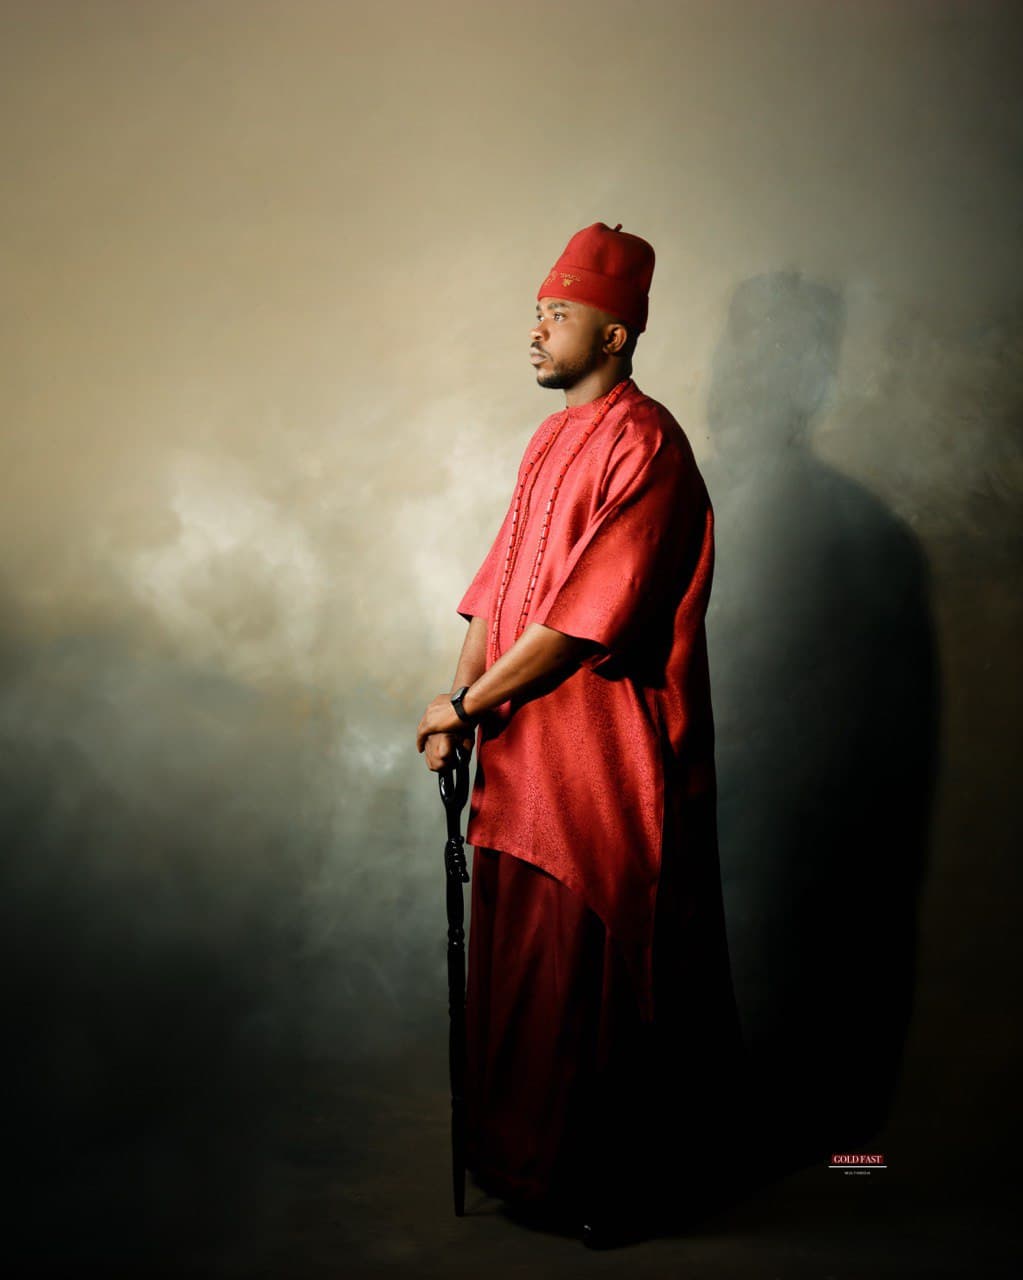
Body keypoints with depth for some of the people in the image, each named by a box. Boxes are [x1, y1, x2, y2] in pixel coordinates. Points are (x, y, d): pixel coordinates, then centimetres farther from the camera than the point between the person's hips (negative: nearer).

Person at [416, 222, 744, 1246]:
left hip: (610, 768, -8)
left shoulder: (644, 447, -14)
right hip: (523, 759, 8)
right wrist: (461, 711, 1)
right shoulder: (549, 442, 13)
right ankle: (528, 1159, 32)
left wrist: (464, 703, -13)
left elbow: (586, 622, -21)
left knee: (606, 978, 4)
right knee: (520, 966, 15)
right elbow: (499, 587, 12)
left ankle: (624, 1183, 22)